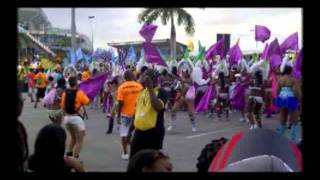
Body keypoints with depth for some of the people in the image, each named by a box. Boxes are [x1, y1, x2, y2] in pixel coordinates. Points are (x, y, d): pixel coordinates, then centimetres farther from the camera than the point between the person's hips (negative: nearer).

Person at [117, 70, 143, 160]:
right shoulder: (139, 86, -2)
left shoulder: (122, 87, -7)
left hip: (125, 113, -2)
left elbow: (120, 103, -10)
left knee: (124, 134, 6)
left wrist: (118, 116, -3)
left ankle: (125, 153, 6)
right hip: (136, 113, 2)